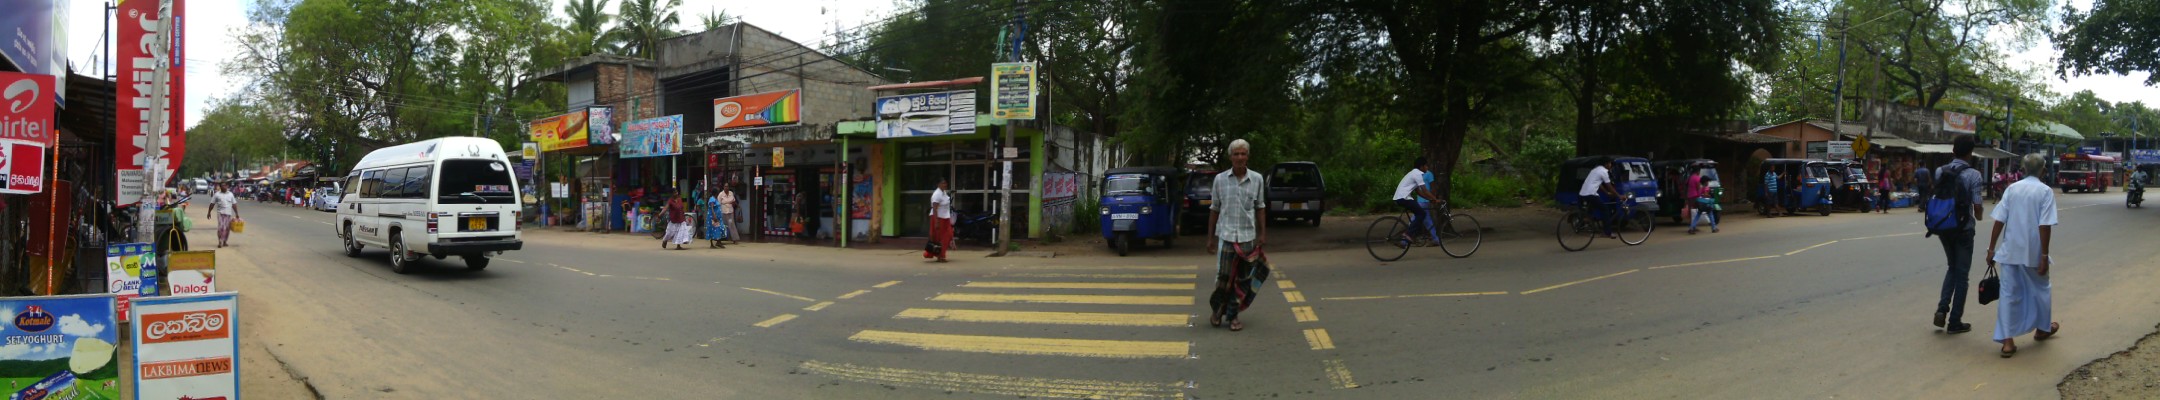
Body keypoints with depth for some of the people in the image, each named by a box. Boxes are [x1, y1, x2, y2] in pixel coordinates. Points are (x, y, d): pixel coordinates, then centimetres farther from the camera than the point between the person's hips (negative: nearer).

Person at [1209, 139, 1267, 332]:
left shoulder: (1257, 179, 2)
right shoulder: (1220, 179, 0)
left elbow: (1260, 207, 10)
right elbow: (1214, 209, 6)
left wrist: (1263, 233, 5)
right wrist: (1210, 236, 7)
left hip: (1248, 236, 1)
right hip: (1226, 235, -1)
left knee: (1242, 279, 5)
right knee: (1223, 276, -3)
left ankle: (1232, 315, 16)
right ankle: (1217, 311, 19)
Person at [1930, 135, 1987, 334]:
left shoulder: (1940, 172, 0)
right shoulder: (1973, 175, -13)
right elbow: (1977, 205, -11)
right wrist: (1978, 216, 9)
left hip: (1943, 227, 4)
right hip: (1963, 228, -4)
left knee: (1952, 268, 21)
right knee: (1962, 273, 6)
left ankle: (1942, 308, 5)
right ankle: (1955, 321, 9)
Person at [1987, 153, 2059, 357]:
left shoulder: (2012, 188, 2)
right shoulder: (2045, 191, -7)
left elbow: (1999, 221, -1)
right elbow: (2045, 226, -13)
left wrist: (1991, 249, 4)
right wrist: (2044, 256, -10)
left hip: (2010, 250, 2)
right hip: (2033, 251, -2)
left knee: (2009, 293, 3)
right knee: (2040, 289, 21)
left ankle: (2007, 341, -1)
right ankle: (2043, 328, 40)